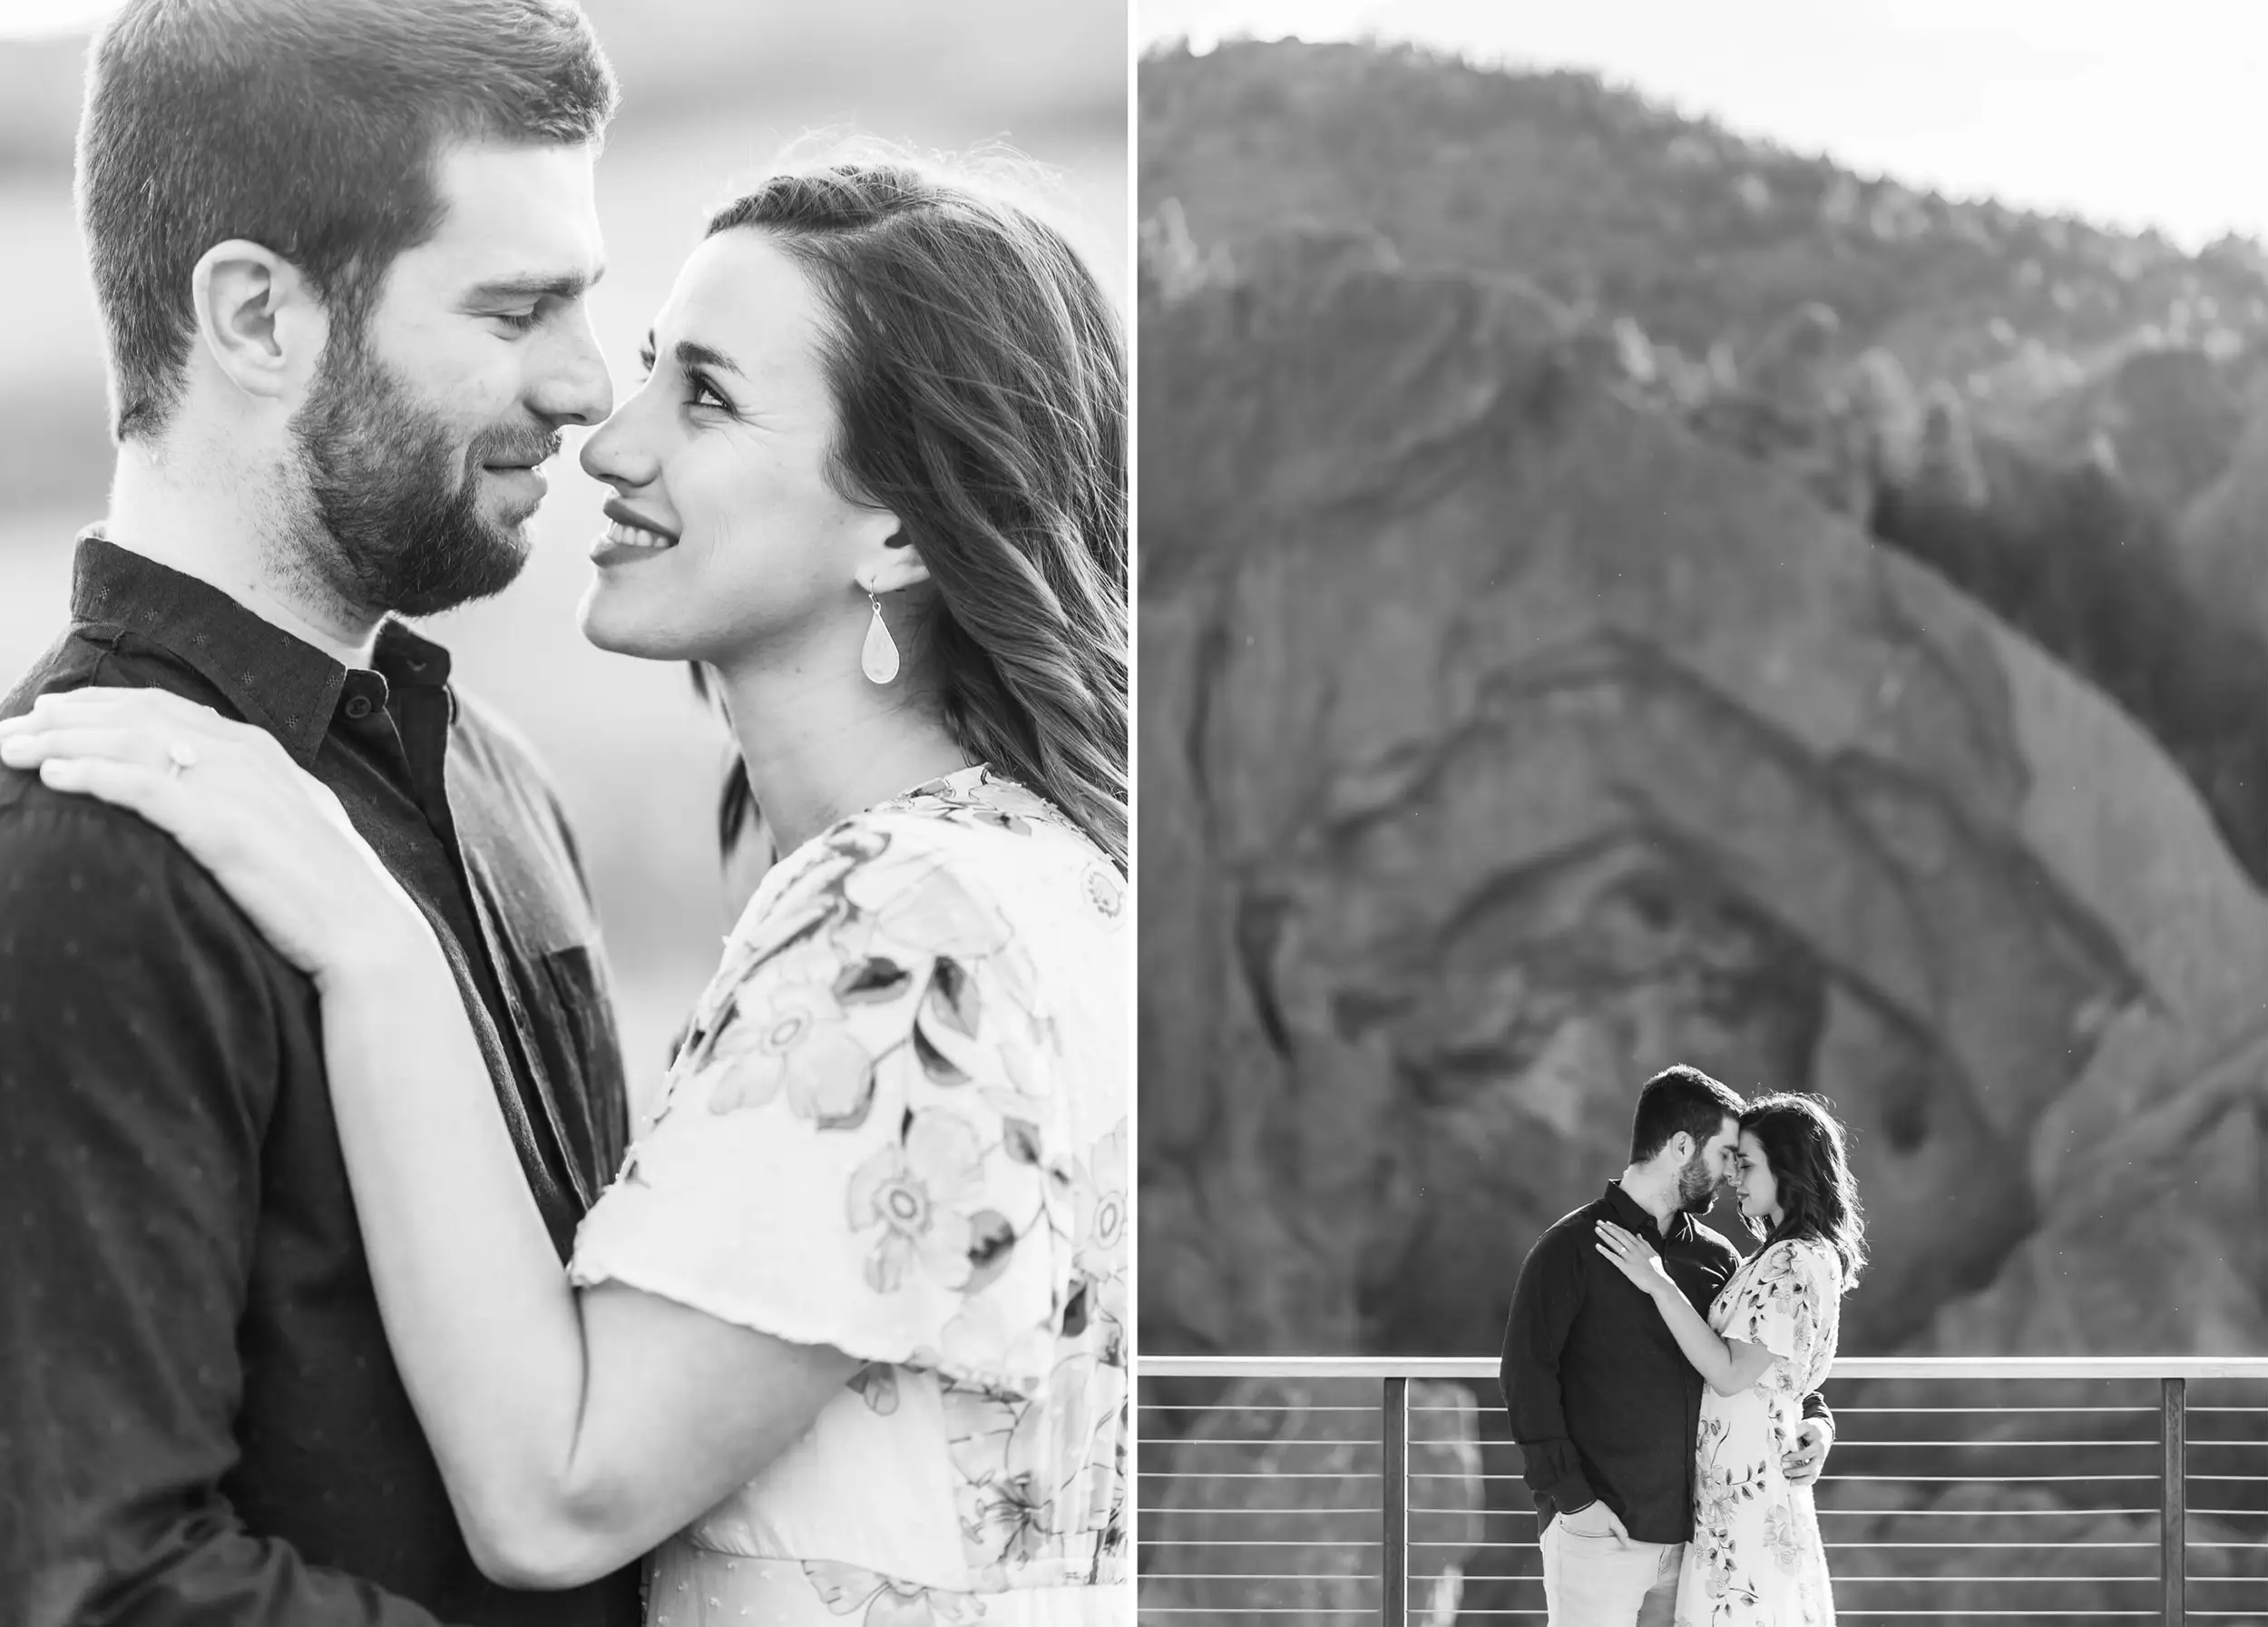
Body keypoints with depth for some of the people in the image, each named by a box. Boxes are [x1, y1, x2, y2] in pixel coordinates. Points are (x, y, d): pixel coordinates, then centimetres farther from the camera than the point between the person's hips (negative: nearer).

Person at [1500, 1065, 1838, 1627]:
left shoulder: (1715, 1257, 13)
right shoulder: (1573, 1248, -4)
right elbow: (1525, 1371, -9)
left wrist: (1815, 1418, -1)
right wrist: (1572, 1496, -14)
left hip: (1689, 1532, 5)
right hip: (1598, 1532, -5)